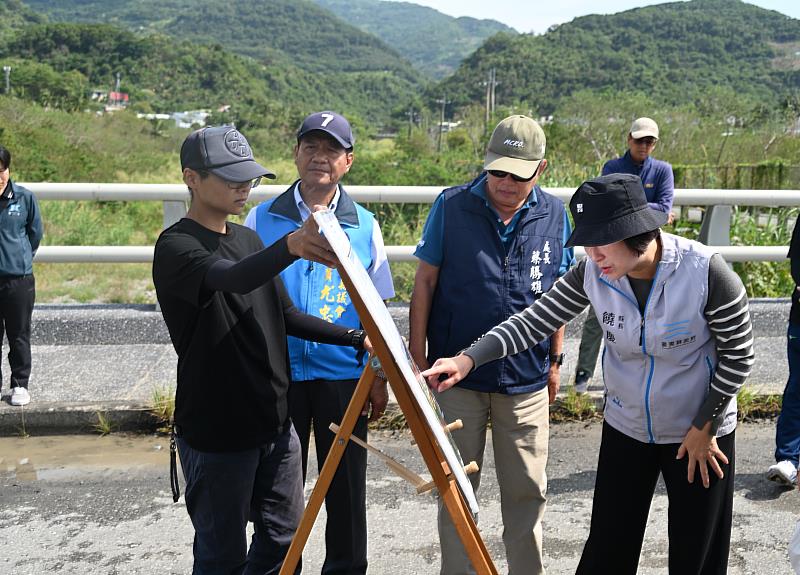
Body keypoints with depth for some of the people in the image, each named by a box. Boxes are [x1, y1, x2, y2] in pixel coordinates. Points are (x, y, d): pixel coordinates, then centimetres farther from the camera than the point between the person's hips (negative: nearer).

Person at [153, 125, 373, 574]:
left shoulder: (249, 239, 11)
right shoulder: (176, 247, -14)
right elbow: (234, 279, -36)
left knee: (285, 536, 15)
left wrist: (358, 338, 2)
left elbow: (285, 316, 13)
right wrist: (290, 247, -56)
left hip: (275, 422, 7)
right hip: (217, 433, -7)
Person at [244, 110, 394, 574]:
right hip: (277, 375, 0)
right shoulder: (263, 219, 1)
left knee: (347, 487, 11)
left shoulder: (363, 224, 2)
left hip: (344, 376, 0)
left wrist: (380, 378, 3)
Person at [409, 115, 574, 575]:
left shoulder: (554, 215, 1)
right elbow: (425, 281, -1)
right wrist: (417, 354, -3)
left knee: (528, 490, 11)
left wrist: (555, 360, 12)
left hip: (527, 379, 2)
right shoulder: (451, 206, -6)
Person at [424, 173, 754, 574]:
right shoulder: (592, 273, -15)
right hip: (625, 428, 3)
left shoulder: (705, 272, -25)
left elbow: (738, 356, -13)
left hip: (699, 433, -2)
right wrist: (468, 359, -27)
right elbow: (535, 321, -14)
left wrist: (705, 427, -10)